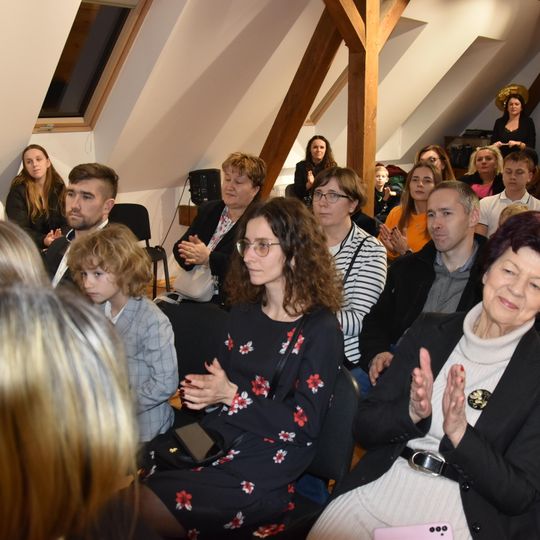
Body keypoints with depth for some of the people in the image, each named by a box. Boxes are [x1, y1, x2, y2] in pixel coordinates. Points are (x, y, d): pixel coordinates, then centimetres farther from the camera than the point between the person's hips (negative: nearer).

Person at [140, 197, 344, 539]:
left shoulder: (320, 330, -9)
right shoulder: (244, 312, 11)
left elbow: (305, 424, -12)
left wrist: (231, 395, -16)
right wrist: (201, 390, -6)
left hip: (265, 469, -6)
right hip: (215, 440, 6)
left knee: (142, 512, -20)